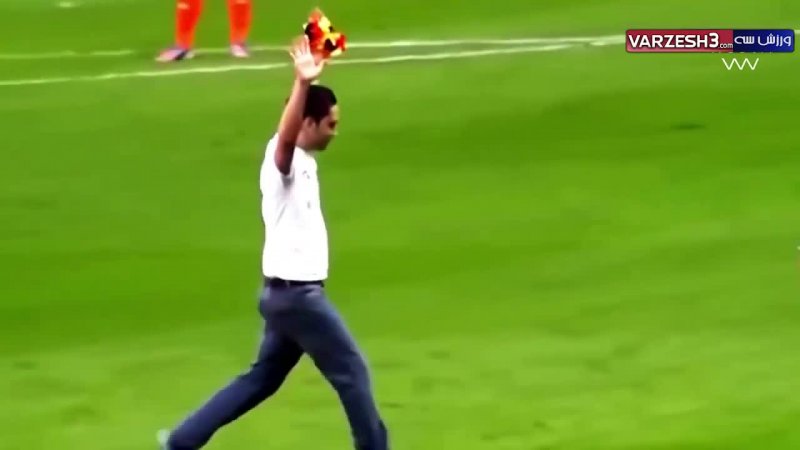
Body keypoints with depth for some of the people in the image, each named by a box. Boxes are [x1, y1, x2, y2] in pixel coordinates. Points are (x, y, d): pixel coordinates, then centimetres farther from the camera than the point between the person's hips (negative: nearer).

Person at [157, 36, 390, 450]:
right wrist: (302, 83, -58)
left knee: (262, 378, 15)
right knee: (351, 371, 0)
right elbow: (286, 135, -42)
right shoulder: (283, 158, -18)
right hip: (295, 292, -10)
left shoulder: (301, 160, 10)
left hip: (291, 291, 10)